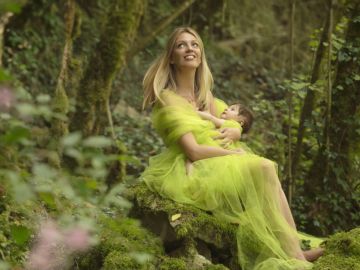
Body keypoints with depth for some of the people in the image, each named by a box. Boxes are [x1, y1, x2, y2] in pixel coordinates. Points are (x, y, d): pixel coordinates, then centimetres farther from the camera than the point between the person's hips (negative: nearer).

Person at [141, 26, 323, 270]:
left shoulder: (204, 95, 14)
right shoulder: (168, 99, -11)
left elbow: (236, 128, 20)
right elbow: (193, 151, -18)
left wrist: (230, 133, -5)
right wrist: (240, 156, -13)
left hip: (215, 166, 7)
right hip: (189, 173, -7)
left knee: (264, 169, -19)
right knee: (262, 169, -24)